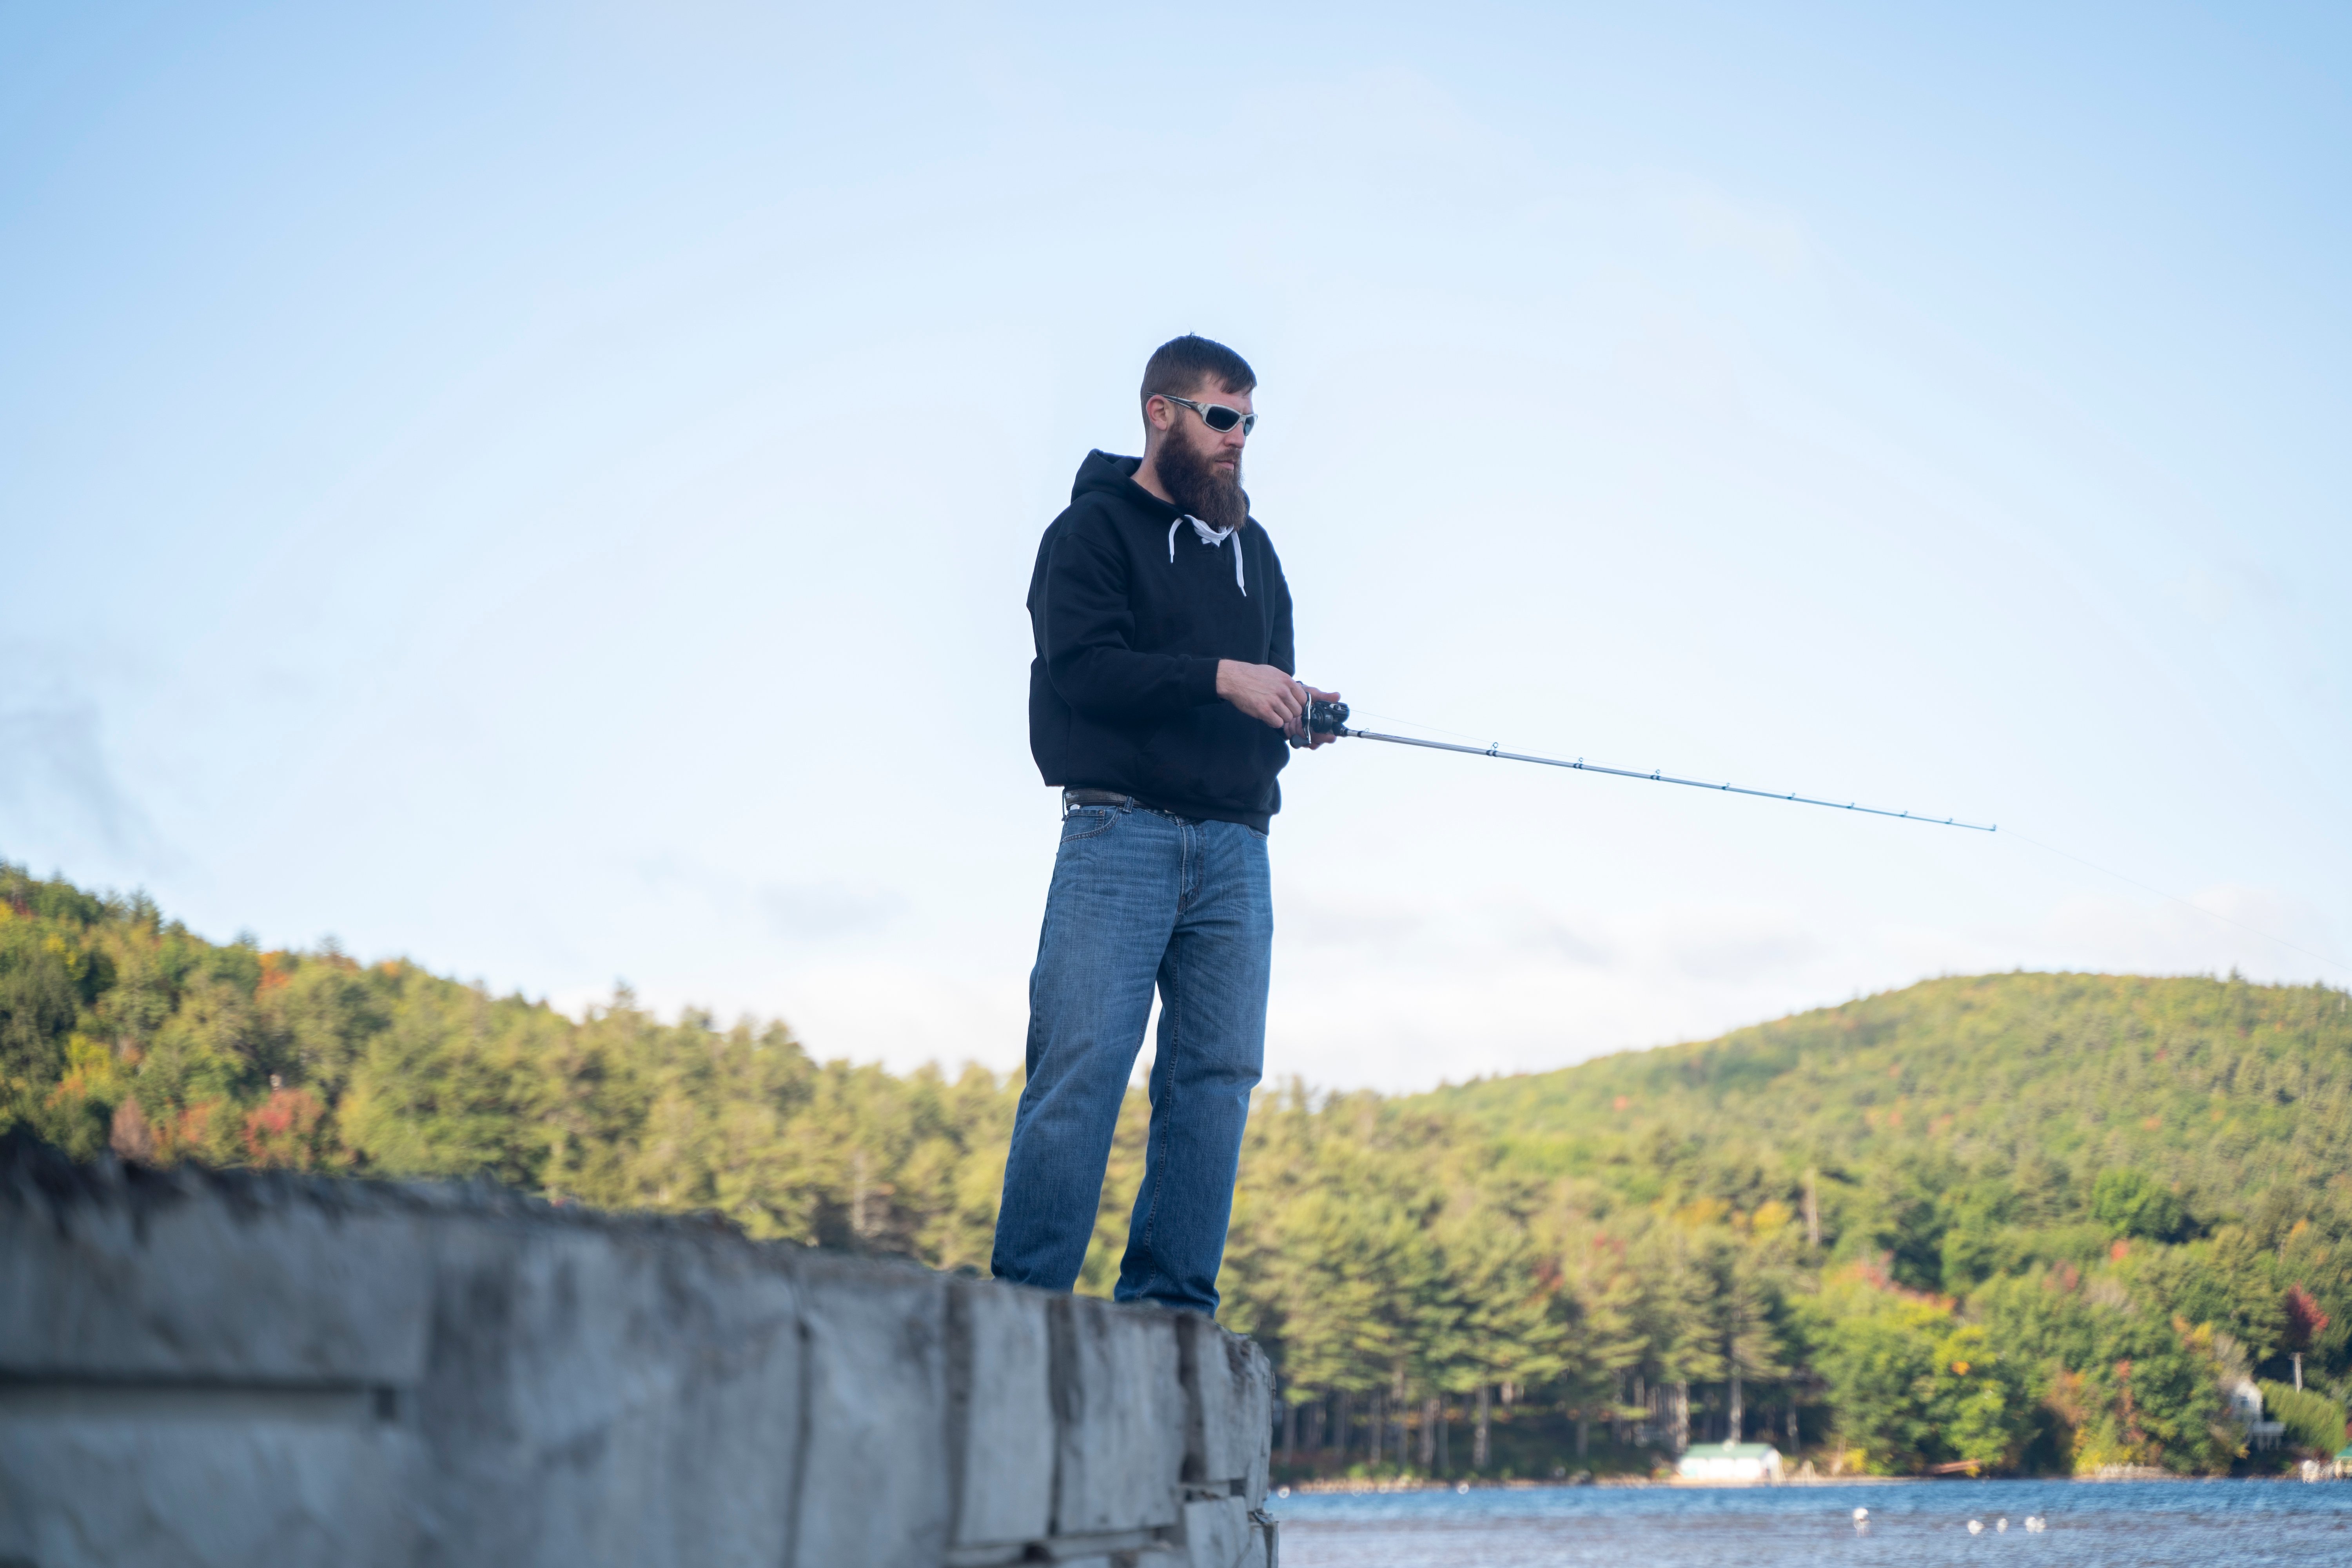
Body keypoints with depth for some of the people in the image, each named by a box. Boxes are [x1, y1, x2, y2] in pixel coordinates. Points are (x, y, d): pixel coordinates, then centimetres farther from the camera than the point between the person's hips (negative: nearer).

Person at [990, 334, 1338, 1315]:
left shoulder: (1251, 548, 24)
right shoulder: (1095, 528, 3)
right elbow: (1080, 664, -12)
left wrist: (1296, 714, 3)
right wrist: (1218, 677, -18)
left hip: (1234, 848, 6)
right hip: (1121, 831, -6)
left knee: (1216, 1076, 0)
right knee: (1081, 1067, -12)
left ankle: (1170, 1302, 4)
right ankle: (1025, 1298, -10)